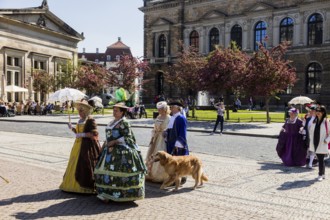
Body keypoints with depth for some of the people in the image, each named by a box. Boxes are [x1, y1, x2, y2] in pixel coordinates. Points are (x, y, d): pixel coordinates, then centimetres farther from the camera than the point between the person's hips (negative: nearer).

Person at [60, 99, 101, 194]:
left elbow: (94, 133, -20)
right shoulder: (80, 120, 14)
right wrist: (72, 129, 4)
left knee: (85, 166, -5)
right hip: (78, 145, 9)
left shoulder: (90, 120, -13)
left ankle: (86, 186, 5)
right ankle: (74, 184, 23)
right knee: (75, 165, 12)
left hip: (87, 146, -9)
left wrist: (82, 134, -21)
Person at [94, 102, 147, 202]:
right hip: (110, 150, 8)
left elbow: (128, 137, -15)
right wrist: (105, 143, 14)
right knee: (105, 170, 6)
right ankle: (107, 194, 14)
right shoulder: (112, 122, 17)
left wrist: (114, 142, -16)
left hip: (121, 151, -8)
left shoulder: (124, 122, -9)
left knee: (118, 171, -7)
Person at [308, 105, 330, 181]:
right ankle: (323, 174, 27)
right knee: (320, 159, 14)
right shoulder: (314, 121, 7)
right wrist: (311, 138, 10)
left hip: (322, 145, -5)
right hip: (315, 143, 5)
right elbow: (310, 130, 17)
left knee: (321, 160, -3)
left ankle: (320, 175, 8)